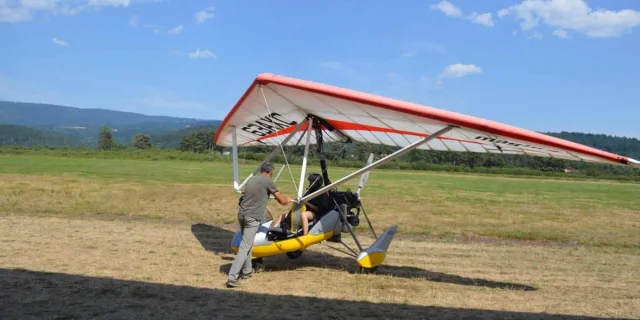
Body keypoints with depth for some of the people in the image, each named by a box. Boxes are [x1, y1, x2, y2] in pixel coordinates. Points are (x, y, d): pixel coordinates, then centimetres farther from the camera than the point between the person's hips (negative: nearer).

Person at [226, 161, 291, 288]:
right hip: (252, 217, -7)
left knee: (247, 243, 23)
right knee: (244, 247, -6)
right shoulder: (268, 181, -4)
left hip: (242, 213, 7)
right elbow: (281, 200, 0)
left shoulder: (251, 179, 16)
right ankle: (232, 278, -10)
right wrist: (288, 199, 24)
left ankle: (247, 271, 32)